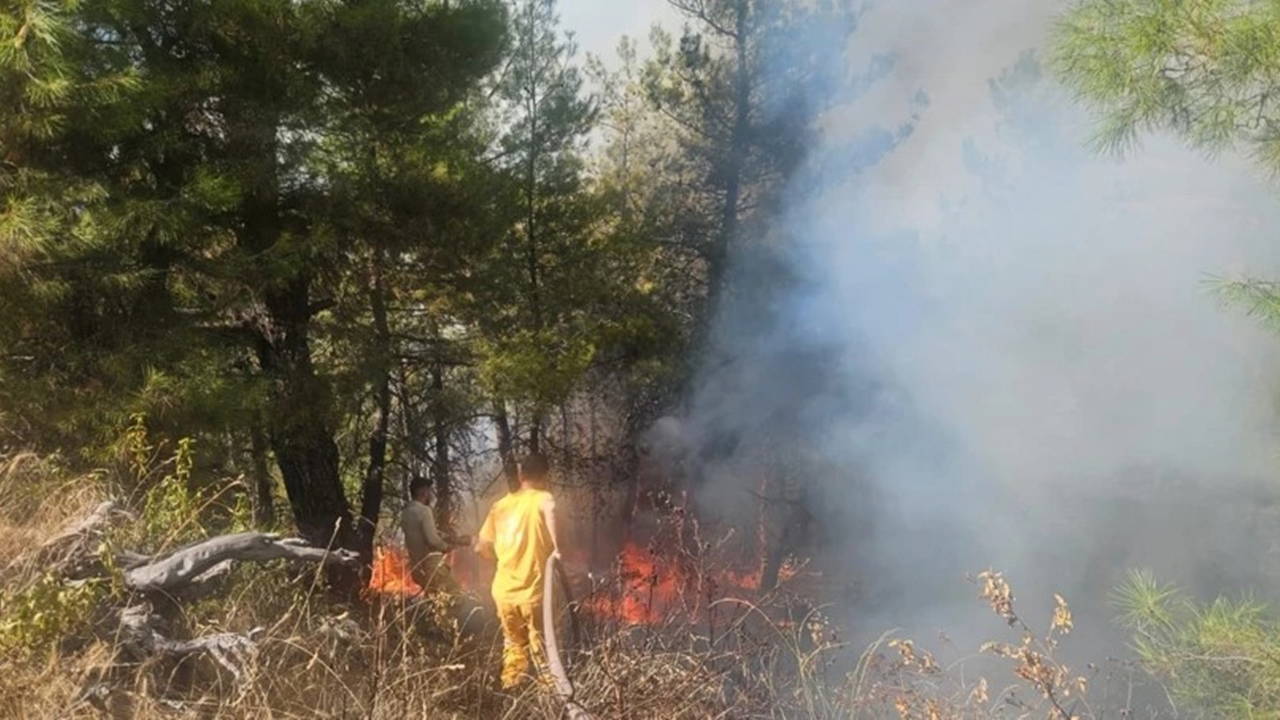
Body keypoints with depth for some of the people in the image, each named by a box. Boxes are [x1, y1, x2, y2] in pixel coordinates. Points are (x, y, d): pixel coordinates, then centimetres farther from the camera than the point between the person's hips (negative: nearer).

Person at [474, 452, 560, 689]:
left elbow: (482, 547, 11)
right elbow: (549, 509, -31)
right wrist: (556, 547, -30)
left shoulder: (501, 504, 9)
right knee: (542, 652, 3)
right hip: (533, 592, -5)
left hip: (504, 591, 5)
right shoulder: (542, 498, -5)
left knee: (514, 646, 20)